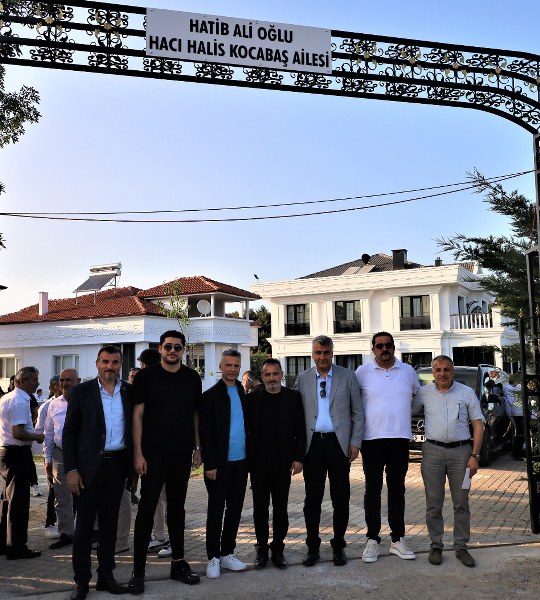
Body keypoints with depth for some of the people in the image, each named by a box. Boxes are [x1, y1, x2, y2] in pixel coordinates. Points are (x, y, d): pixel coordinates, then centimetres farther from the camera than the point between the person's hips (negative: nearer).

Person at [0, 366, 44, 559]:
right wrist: (37, 436, -11)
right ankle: (16, 547, 6)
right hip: (18, 454, -10)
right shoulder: (20, 402, -19)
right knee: (19, 502, -1)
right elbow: (18, 433, -26)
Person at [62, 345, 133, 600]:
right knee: (84, 523, 5)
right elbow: (69, 433, -3)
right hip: (89, 466, -2)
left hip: (117, 464, 3)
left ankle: (106, 576, 24)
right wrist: (71, 470, -8)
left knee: (109, 522, 12)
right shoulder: (81, 392, -3)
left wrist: (134, 465, 4)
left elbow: (136, 428, 9)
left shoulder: (130, 392, 4)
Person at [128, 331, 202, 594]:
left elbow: (195, 414, 12)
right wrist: (138, 453, -11)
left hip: (182, 454, 4)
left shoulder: (192, 378, 7)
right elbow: (137, 415, -5)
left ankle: (178, 563, 24)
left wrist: (197, 448, 8)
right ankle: (138, 571, 7)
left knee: (177, 509, 13)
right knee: (146, 509, -2)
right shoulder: (146, 376, -4)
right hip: (153, 454, -3)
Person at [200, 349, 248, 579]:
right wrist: (210, 464, -12)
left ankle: (227, 553, 23)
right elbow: (205, 433, -7)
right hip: (219, 463, -4)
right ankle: (213, 558, 15)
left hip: (240, 462, 5)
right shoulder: (211, 395, -5)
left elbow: (250, 425, 12)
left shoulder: (245, 394, 9)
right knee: (216, 510, 5)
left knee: (235, 509, 11)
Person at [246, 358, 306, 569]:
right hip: (258, 464, 0)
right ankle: (262, 549, 22)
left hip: (283, 464, 0)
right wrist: (247, 460, -3)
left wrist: (298, 458, -3)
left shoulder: (293, 398, 2)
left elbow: (301, 430, 2)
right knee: (260, 508, 9)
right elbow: (245, 430, 1)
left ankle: (278, 549, 21)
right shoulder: (252, 399, 0)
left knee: (280, 508, 8)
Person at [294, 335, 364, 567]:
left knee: (341, 498, 7)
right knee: (312, 498, 7)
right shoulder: (302, 379, 7)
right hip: (312, 443, 1)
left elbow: (358, 413, 4)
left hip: (339, 444, -1)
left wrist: (355, 442, -2)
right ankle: (312, 547, 19)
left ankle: (338, 546, 22)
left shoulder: (348, 377, 3)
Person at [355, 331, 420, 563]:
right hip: (372, 439, -2)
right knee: (373, 490, 5)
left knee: (397, 490, 10)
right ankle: (372, 540, 13)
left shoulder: (407, 371, 6)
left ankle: (398, 539, 19)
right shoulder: (362, 372, -1)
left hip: (400, 439, 2)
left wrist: (402, 412, 12)